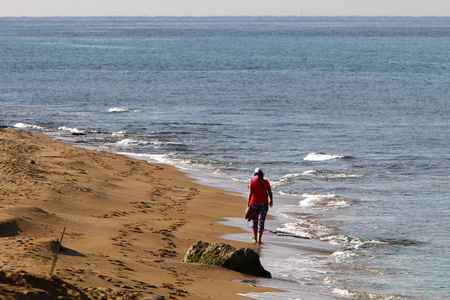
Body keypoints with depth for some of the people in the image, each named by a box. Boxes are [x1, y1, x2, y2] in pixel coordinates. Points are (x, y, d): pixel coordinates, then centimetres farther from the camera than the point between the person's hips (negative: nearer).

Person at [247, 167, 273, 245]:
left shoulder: (252, 182, -4)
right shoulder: (266, 182, 2)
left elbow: (250, 193, -10)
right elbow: (270, 193, 8)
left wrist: (248, 204, -9)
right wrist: (271, 201, 27)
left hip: (254, 203, 0)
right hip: (264, 203, 0)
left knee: (255, 221, 15)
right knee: (261, 222, -1)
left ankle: (255, 238, 28)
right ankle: (259, 240, -8)